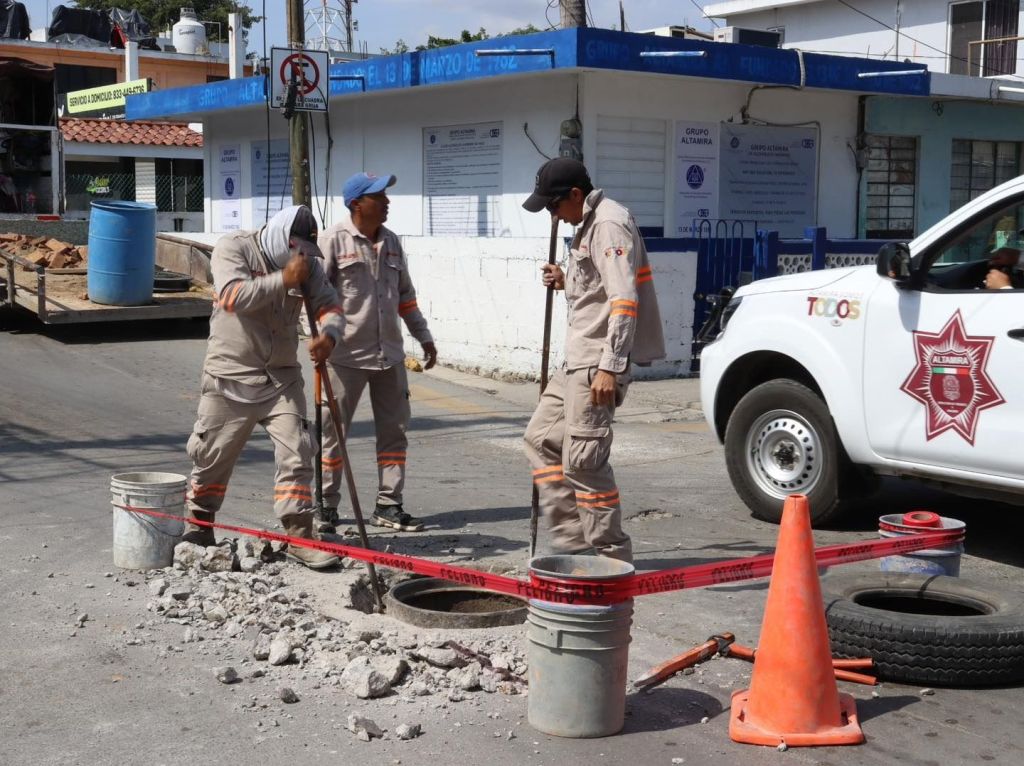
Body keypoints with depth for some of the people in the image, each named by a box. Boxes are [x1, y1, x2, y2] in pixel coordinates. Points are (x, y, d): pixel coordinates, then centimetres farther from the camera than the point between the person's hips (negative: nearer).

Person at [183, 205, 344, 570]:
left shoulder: (306, 263, 6)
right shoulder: (233, 248, -9)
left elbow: (329, 305, 2)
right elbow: (233, 296, -24)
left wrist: (329, 335, -20)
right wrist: (283, 280, -26)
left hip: (282, 378, 4)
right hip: (230, 377, -4)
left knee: (297, 455, -4)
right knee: (213, 456, 6)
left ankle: (299, 537, 1)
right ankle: (198, 525, 27)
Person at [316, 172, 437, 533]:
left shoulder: (391, 241, 12)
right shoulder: (334, 240, -7)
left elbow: (405, 295, 20)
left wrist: (424, 337, 19)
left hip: (389, 354, 6)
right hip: (347, 355, -6)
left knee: (394, 429, 7)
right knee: (334, 430, 2)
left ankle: (388, 504, 16)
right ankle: (327, 504, 14)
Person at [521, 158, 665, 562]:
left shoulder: (609, 225, -15)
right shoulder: (588, 226, 17)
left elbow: (624, 299, -23)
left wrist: (609, 366, -26)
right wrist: (566, 281, 10)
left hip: (600, 360, -11)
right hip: (579, 358, 11)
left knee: (584, 460, -9)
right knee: (541, 437, 14)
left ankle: (611, 556, 1)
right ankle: (571, 538, 17)